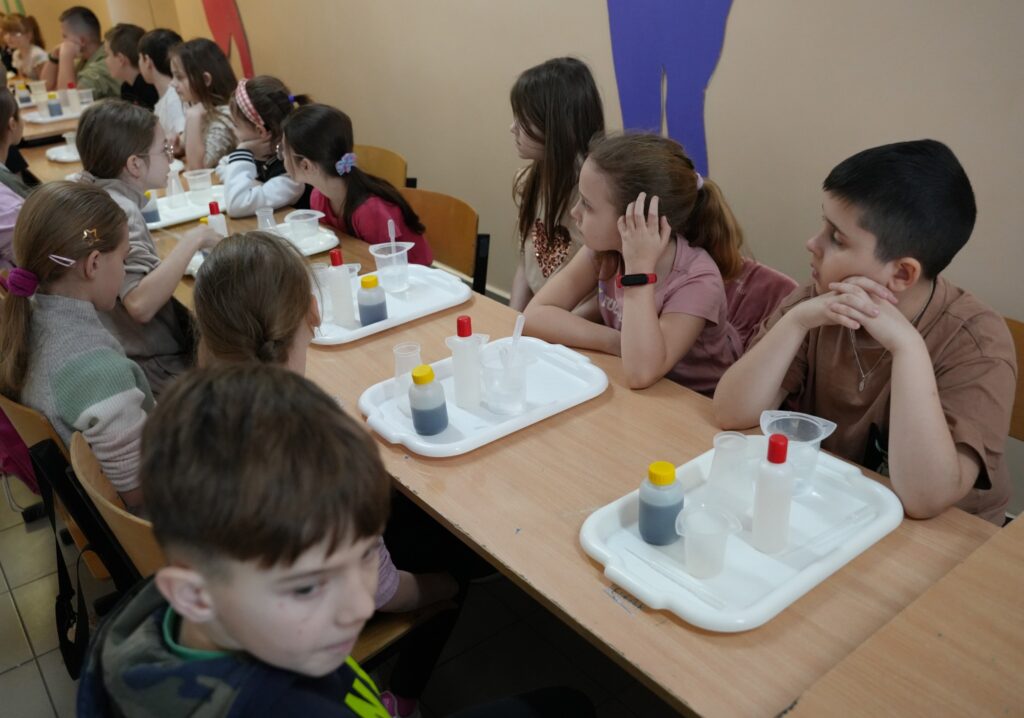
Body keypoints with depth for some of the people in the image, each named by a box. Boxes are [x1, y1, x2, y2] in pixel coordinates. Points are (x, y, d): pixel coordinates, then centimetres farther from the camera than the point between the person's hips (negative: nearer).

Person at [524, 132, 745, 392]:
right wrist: (618, 343, -23)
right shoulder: (604, 246, -8)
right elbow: (536, 314, -13)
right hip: (624, 392, 5)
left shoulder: (696, 280, -23)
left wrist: (639, 267, -32)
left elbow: (641, 373, -34)